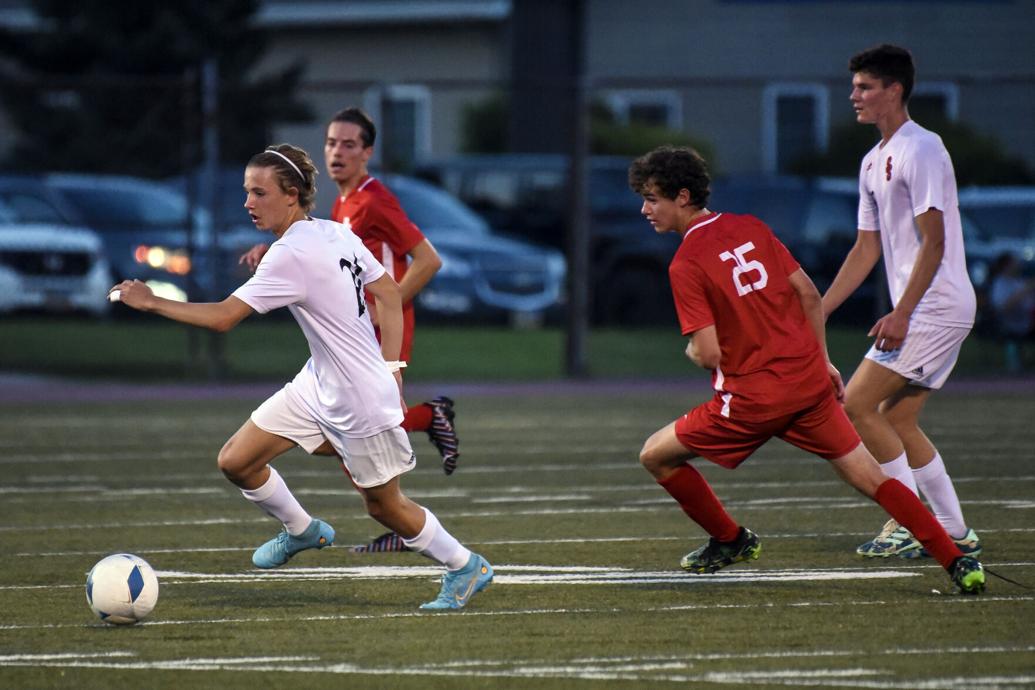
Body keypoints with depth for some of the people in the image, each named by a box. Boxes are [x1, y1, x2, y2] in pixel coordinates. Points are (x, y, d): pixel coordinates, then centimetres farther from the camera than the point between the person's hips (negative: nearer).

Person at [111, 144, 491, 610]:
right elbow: (389, 295, 8)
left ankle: (466, 568, 28)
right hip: (318, 384, 9)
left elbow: (222, 317, -26)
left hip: (361, 403, -9)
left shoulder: (291, 256, -25)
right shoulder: (335, 234, 1)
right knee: (236, 462, 6)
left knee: (384, 507, 9)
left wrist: (153, 303, -17)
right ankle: (302, 531, 30)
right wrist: (389, 367, 10)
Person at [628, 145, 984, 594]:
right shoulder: (751, 228, 7)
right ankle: (959, 565, 1)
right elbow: (809, 294, 11)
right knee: (870, 477, 9)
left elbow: (708, 353, -16)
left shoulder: (686, 264, -11)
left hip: (755, 396, -6)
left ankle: (730, 540, 22)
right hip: (810, 380, 6)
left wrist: (692, 351, 8)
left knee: (656, 455, 11)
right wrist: (821, 361, 21)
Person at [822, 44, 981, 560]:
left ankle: (911, 526, -7)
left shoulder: (921, 150, -14)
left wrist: (902, 313, -25)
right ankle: (954, 532, 15)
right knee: (897, 420, 10)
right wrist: (819, 311, 17)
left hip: (936, 306, -10)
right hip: (920, 311, 10)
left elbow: (934, 240, -20)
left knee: (857, 404, -11)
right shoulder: (874, 162, 16)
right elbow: (867, 248, 21)